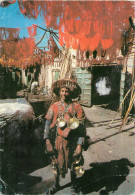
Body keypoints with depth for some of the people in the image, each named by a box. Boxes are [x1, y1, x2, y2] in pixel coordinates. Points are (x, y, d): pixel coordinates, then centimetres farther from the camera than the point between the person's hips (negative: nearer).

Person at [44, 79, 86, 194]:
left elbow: (82, 128, -9)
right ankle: (56, 185, 44)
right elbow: (48, 124, -5)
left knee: (73, 164, 17)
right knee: (57, 163, 17)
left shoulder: (77, 107, -9)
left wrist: (80, 145, -15)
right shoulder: (54, 107, -4)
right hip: (58, 140, 2)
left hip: (72, 141, -1)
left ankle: (73, 185, 45)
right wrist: (48, 142, -13)